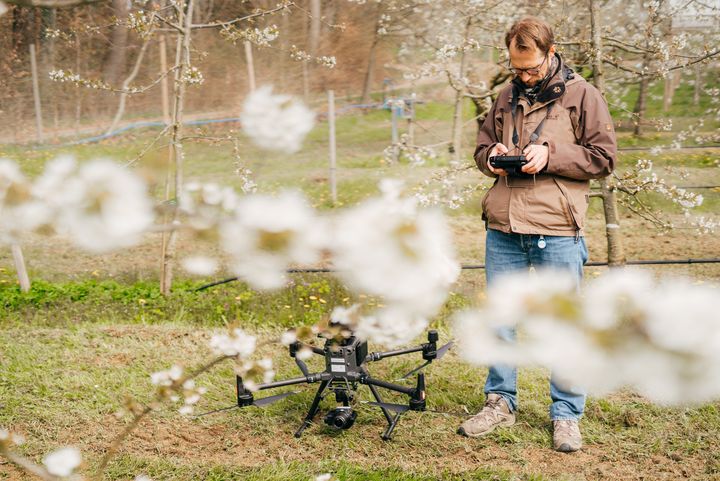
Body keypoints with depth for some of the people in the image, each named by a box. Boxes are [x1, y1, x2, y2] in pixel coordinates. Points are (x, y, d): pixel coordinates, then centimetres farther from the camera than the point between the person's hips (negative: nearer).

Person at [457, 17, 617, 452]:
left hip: (557, 230, -4)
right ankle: (501, 401, 26)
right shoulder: (507, 98, 15)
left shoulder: (582, 95, 0)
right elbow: (482, 147, 25)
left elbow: (605, 156, -3)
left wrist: (550, 155, -13)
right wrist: (492, 157, 1)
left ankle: (567, 414, 15)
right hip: (503, 226, 5)